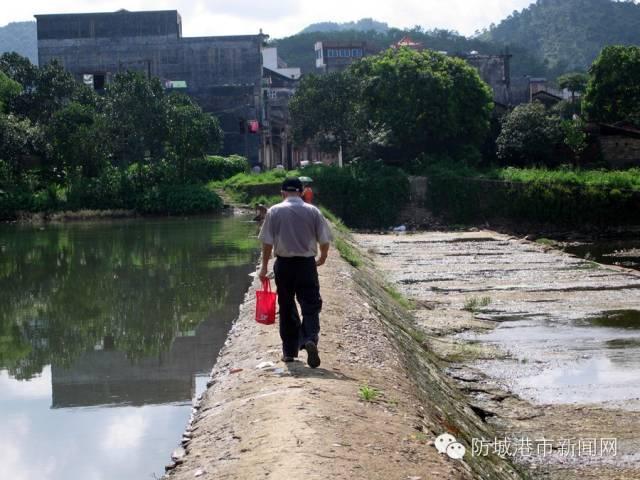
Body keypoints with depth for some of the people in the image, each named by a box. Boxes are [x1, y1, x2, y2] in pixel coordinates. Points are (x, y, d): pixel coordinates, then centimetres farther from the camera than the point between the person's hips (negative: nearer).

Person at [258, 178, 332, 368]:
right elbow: (324, 240, 1)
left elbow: (267, 242, -3)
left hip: (284, 264, 1)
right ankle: (310, 339, -24)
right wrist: (323, 257, 20)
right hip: (307, 264, -1)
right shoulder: (313, 211, 0)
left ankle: (289, 350, 17)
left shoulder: (274, 211, -1)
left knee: (287, 307, 11)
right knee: (310, 305, 1)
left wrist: (264, 266, 6)